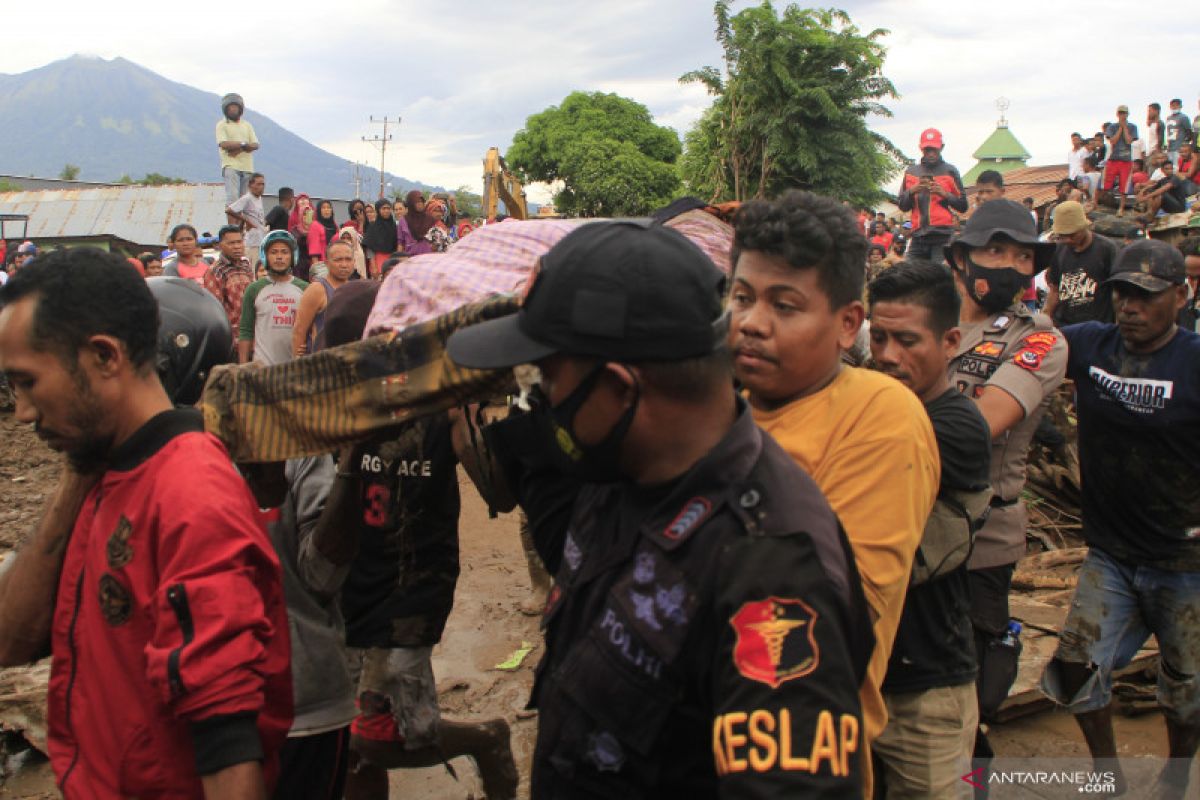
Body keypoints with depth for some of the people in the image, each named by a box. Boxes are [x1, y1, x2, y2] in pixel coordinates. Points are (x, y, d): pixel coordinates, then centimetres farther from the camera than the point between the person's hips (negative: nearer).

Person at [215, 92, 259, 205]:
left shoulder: (247, 125, 18)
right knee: (232, 197, -16)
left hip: (247, 167, 5)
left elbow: (255, 145, 5)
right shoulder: (222, 124, 5)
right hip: (231, 166, -5)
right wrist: (243, 144, -10)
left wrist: (239, 149, -11)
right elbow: (224, 144, -11)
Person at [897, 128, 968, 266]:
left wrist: (945, 194, -10)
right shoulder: (911, 172, 16)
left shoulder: (950, 171, 7)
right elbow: (902, 206, 14)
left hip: (943, 235, -3)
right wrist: (912, 191, -4)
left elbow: (963, 206, 5)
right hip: (918, 234, 3)